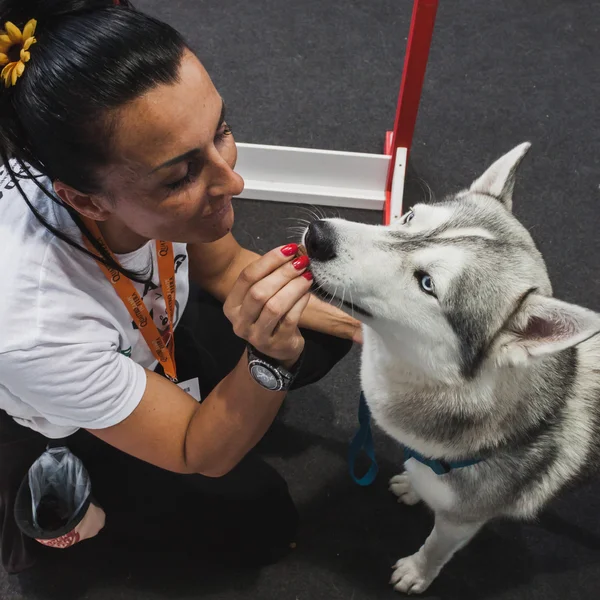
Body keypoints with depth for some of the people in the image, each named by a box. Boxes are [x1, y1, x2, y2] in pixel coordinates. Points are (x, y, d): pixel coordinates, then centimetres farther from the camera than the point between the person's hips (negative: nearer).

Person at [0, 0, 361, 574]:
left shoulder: (154, 167, -30)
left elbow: (222, 266, -7)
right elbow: (202, 455, -27)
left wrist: (354, 322, -14)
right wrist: (270, 359, -45)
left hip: (154, 324, 5)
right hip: (58, 433, -4)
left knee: (321, 333, 0)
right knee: (262, 518, 0)